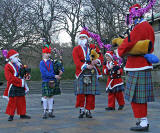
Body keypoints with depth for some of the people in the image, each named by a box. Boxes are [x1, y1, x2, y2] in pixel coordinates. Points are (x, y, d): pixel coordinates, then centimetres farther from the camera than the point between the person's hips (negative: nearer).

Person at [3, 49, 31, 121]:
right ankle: (11, 115, 7)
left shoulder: (19, 65, 13)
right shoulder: (7, 66, -10)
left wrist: (26, 77, -2)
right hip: (13, 87, -7)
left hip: (21, 86, 7)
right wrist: (20, 81, -20)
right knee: (12, 101, -3)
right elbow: (10, 78, -17)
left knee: (22, 100, 11)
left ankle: (22, 114, 19)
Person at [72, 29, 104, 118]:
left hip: (93, 73, 1)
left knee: (91, 93, 0)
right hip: (81, 73, -1)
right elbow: (77, 61, -5)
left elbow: (101, 57, 8)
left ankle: (88, 110, 11)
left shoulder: (94, 47, 14)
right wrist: (86, 66, -20)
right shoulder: (76, 49, 8)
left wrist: (96, 61, -15)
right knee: (80, 93, -5)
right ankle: (82, 110, 10)